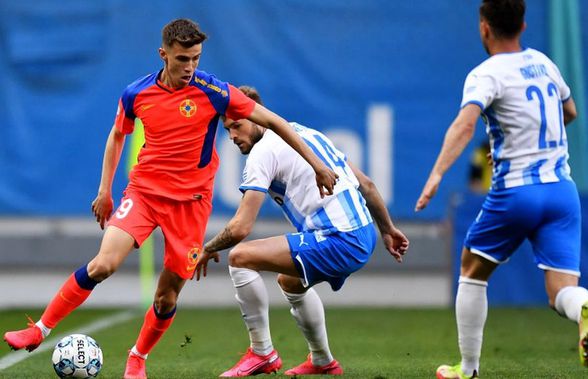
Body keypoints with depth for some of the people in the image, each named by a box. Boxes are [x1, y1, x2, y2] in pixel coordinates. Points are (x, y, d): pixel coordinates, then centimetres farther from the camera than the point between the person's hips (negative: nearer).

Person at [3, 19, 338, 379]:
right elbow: (118, 135, 17)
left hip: (191, 201, 0)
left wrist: (316, 163, -7)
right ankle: (39, 331, -8)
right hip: (144, 191, 0)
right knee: (103, 264, -19)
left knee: (168, 297, 1)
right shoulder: (136, 94, -3)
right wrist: (105, 190, 13)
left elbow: (272, 121, -5)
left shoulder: (213, 92, -10)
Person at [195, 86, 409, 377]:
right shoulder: (306, 132, 19)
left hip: (338, 241, -10)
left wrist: (209, 249, 7)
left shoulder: (263, 151, -7)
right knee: (290, 282, 35)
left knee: (240, 257, -10)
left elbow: (240, 228, -12)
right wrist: (388, 230, 33)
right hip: (364, 236, 10)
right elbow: (365, 184, 23)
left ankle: (262, 354, -3)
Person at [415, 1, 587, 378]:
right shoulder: (544, 62, 14)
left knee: (472, 272, 19)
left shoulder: (486, 74, -6)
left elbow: (465, 123, -26)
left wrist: (437, 174, -35)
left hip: (515, 192, -5)